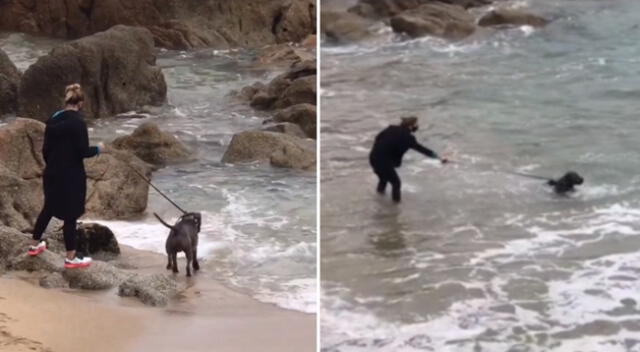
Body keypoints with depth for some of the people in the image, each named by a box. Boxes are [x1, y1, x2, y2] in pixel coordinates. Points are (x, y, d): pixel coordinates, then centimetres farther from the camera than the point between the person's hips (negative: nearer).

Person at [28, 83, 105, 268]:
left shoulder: (53, 120, 4)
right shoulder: (78, 122, -17)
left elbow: (46, 149, 10)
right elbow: (83, 152, -18)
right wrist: (98, 149, 0)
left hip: (52, 173, 7)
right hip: (71, 176, -7)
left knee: (48, 209, 24)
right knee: (70, 215, 2)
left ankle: (35, 245, 37)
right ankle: (71, 258, 9)